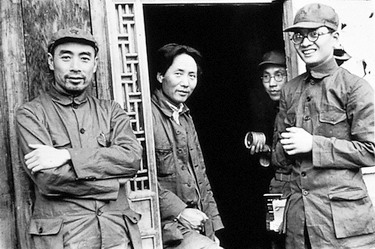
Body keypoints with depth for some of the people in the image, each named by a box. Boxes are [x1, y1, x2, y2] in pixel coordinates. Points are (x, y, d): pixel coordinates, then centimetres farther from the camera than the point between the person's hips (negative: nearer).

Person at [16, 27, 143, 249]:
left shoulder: (110, 111, 10)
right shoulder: (31, 113, 0)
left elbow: (133, 156, -7)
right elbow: (46, 178, -12)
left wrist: (67, 155, -15)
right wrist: (112, 181, -8)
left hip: (118, 230, 3)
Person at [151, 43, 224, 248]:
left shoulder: (185, 116, 15)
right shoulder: (148, 115, -13)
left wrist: (212, 227, 14)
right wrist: (178, 211, -18)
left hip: (197, 226, 7)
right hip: (167, 225, -7)